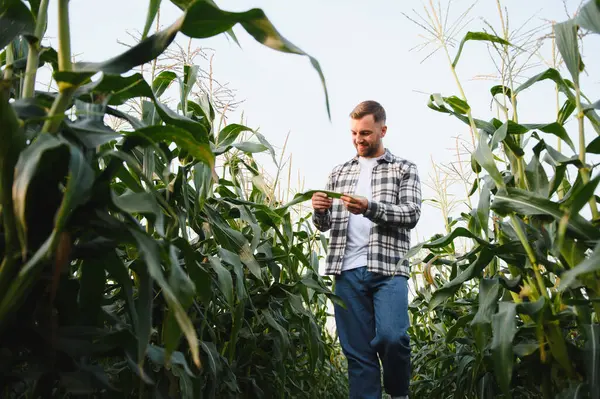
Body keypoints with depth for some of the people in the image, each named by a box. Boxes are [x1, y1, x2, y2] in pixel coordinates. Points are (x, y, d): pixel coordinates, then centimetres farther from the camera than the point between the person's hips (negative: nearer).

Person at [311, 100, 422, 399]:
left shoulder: (404, 169, 9)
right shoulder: (339, 172, 18)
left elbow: (411, 215, -4)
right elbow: (324, 225, 17)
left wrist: (369, 208, -20)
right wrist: (318, 210, -7)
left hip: (388, 267, -3)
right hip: (348, 271, 3)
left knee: (392, 337, -18)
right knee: (357, 350, 3)